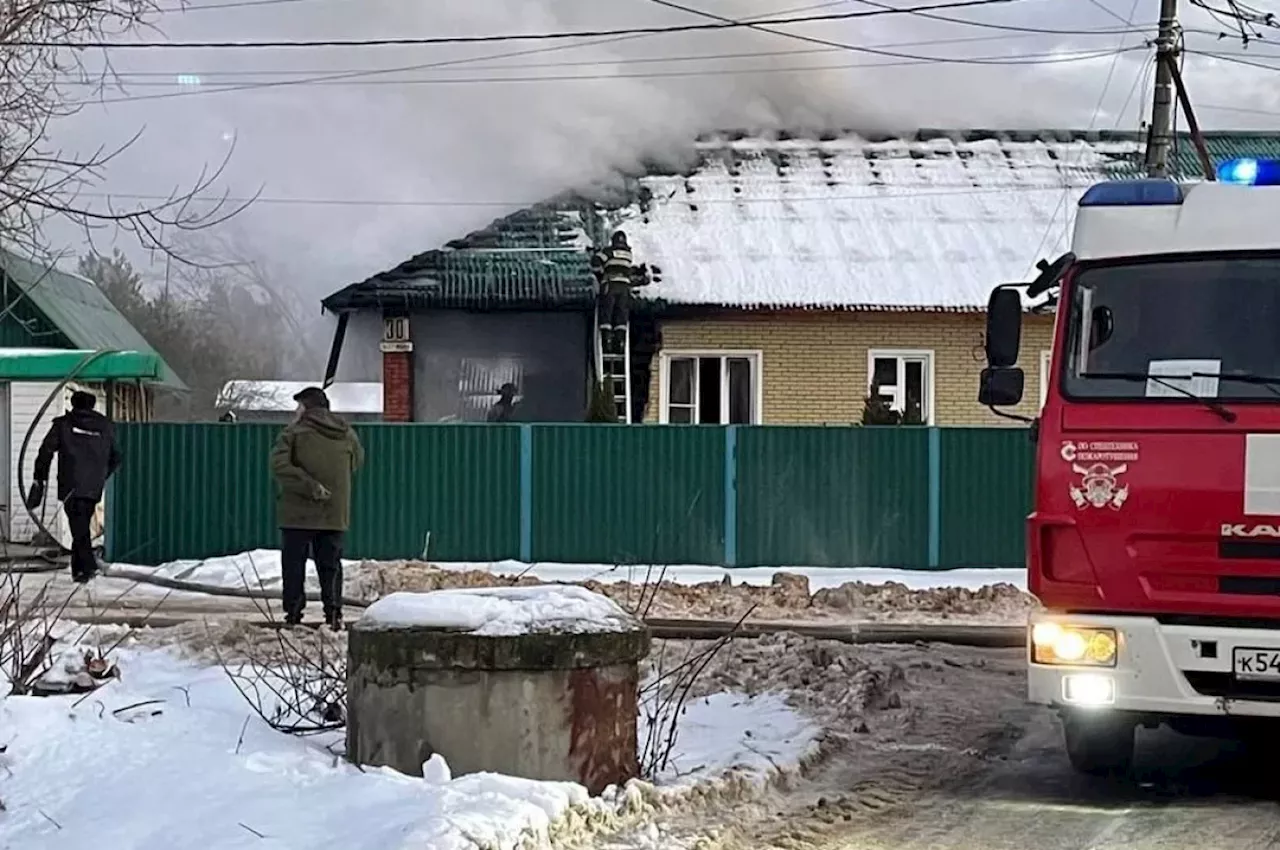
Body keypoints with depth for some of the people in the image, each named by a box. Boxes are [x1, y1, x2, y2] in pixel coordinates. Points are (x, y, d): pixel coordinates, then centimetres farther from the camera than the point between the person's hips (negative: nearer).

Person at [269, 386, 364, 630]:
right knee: (331, 565, 11)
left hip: (298, 513, -4)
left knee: (294, 565, 2)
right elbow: (357, 462, 22)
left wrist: (309, 485, -20)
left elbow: (279, 465, -19)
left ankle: (293, 616, -1)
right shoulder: (346, 434, 7)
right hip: (335, 514, 4)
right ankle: (333, 615, 5)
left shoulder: (295, 432, -6)